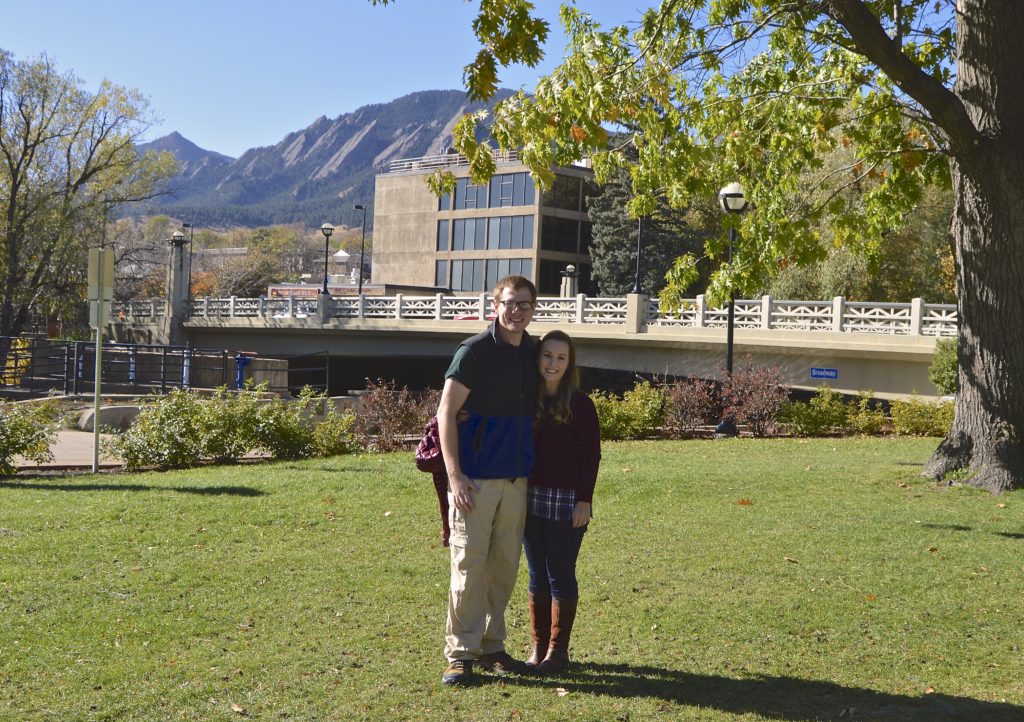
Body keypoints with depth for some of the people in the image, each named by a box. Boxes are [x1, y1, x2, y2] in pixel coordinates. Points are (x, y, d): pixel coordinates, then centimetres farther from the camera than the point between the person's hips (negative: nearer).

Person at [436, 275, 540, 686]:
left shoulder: (534, 355, 10)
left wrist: (533, 468, 13)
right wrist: (454, 475, -16)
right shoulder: (474, 351, -9)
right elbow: (446, 413, -11)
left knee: (505, 565, 12)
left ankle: (491, 646, 24)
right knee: (468, 565, -2)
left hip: (517, 478, 6)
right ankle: (460, 653, 7)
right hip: (475, 478, -6)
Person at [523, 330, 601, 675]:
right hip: (531, 498, 4)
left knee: (560, 575, 2)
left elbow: (591, 455, -6)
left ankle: (558, 649, 13)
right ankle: (538, 646, 20)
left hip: (567, 500, -4)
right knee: (537, 576, 10)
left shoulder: (580, 404, -6)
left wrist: (584, 500, -11)